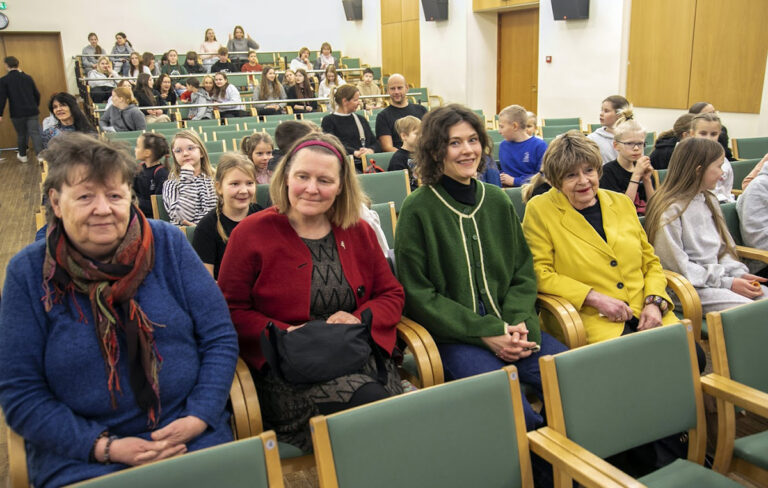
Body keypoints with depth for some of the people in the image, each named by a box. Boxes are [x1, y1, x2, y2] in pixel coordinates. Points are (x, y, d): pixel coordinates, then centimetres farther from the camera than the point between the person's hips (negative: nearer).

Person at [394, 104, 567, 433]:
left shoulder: (497, 201, 12)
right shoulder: (418, 209, -4)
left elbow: (523, 273, 14)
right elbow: (417, 294, -6)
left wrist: (519, 324, -6)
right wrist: (485, 332, -13)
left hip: (508, 326, 5)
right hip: (451, 335, -5)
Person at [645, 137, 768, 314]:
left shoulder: (710, 201, 17)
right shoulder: (669, 210, -12)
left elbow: (724, 248, 20)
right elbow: (677, 266, -14)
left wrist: (739, 273, 0)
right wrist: (726, 283, -14)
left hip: (718, 276, 9)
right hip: (688, 286, -9)